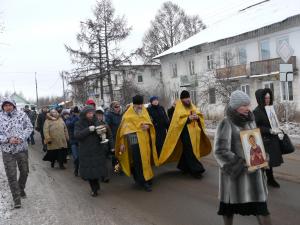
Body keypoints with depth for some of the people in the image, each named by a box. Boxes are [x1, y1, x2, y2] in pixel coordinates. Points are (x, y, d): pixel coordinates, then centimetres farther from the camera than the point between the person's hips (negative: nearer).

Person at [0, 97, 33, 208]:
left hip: (22, 148, 1)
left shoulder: (21, 114, -3)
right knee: (11, 175, 0)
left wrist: (21, 138, -15)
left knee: (24, 171, 16)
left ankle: (21, 188, 43)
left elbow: (29, 127, -1)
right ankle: (16, 198, 10)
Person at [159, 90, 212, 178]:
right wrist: (188, 118, -20)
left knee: (187, 150, 11)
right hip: (185, 132, -6)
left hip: (194, 132, 6)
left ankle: (184, 167, 26)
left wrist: (197, 117, -5)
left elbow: (200, 116, 18)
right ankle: (196, 169, -7)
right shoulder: (179, 108, -1)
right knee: (190, 151, -9)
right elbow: (177, 120, -12)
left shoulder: (192, 106, 18)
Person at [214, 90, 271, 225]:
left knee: (260, 203, 6)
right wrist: (241, 165, -19)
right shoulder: (226, 124, -15)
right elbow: (220, 151, -19)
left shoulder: (250, 120, 5)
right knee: (231, 202, 11)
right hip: (233, 170, -5)